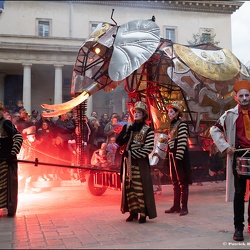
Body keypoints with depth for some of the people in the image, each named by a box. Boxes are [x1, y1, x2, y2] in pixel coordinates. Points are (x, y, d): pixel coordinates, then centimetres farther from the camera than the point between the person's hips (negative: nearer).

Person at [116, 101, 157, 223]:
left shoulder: (148, 130, -3)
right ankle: (133, 211, 15)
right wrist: (127, 132, -11)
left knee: (141, 187, -6)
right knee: (129, 186, 6)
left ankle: (143, 213, 0)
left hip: (140, 163, -5)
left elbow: (148, 148, -11)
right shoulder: (128, 127, 11)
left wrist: (133, 154, -12)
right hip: (128, 162, 5)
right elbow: (119, 142, 3)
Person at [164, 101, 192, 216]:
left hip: (180, 155, -9)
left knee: (182, 181, -3)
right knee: (175, 181, 12)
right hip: (172, 154, 9)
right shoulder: (171, 124, 16)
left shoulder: (182, 124, -10)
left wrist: (178, 156, -21)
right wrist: (169, 154, 15)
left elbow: (182, 141, -17)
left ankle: (184, 207, 2)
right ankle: (176, 205, 20)